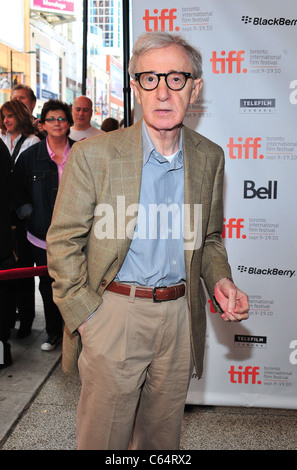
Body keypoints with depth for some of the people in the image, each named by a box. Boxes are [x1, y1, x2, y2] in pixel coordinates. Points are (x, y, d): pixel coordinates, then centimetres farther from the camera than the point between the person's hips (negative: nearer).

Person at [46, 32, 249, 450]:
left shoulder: (210, 158, 3)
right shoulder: (92, 155, -9)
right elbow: (63, 242, -5)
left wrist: (220, 281, -4)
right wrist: (85, 316, -10)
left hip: (180, 318, 4)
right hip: (111, 314, -3)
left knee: (163, 436, 20)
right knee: (103, 437, 11)